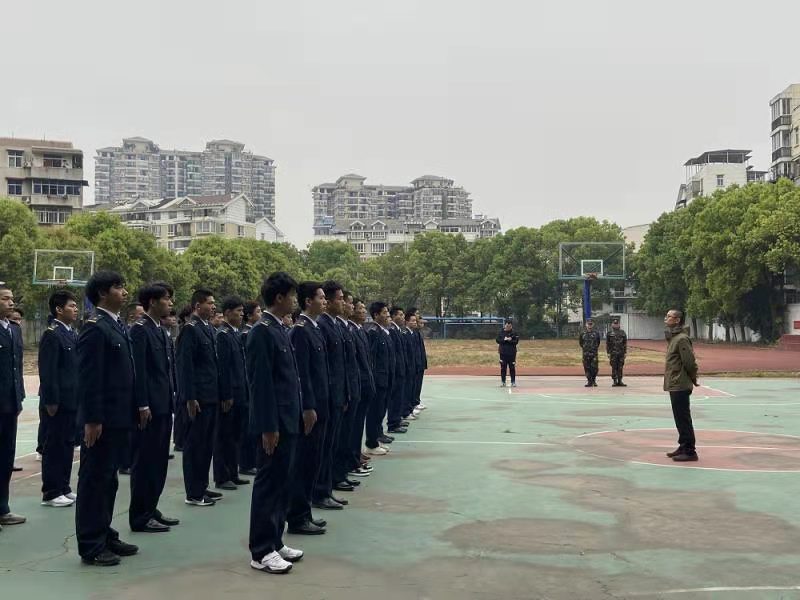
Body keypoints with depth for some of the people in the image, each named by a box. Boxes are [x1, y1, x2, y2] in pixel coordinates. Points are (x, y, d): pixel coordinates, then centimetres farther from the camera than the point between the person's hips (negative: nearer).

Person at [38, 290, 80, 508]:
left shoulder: (72, 334, 13)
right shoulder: (51, 335, -12)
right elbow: (47, 371, -17)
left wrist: (79, 397, 13)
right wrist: (51, 401, -19)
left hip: (71, 400, 8)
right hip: (57, 402, -8)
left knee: (67, 445, 13)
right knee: (53, 447, 0)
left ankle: (63, 487, 23)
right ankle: (50, 493, 8)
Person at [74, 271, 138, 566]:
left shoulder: (119, 326, 14)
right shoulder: (95, 327, -14)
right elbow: (88, 378, -18)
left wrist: (134, 410, 15)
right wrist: (92, 420, -20)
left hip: (119, 417, 9)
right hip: (102, 419, -9)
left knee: (109, 478, 16)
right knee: (94, 480, 0)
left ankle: (105, 535, 26)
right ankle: (91, 546, 8)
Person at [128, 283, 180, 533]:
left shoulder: (163, 330, 16)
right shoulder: (140, 329, -11)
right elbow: (138, 369, -17)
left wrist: (173, 398, 12)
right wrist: (142, 405, -20)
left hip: (164, 406, 9)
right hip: (149, 408, -9)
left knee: (159, 461, 13)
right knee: (144, 462, -2)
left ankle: (151, 510, 23)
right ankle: (140, 517, 6)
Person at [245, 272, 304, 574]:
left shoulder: (282, 330, 14)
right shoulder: (262, 332, -15)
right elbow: (261, 383, -19)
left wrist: (300, 414, 15)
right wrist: (268, 427, -20)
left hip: (288, 420, 9)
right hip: (274, 423, -9)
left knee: (282, 484, 14)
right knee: (268, 484, -3)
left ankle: (275, 541, 23)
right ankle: (261, 552, 5)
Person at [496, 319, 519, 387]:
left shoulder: (514, 333, 0)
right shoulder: (501, 332, 4)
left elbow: (516, 341, -7)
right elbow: (498, 340, -2)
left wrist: (509, 340, -19)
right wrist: (504, 339, -16)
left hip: (512, 353, -1)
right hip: (503, 353, 1)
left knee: (512, 368, 1)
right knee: (503, 367, 4)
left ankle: (513, 382, 8)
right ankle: (503, 382, 11)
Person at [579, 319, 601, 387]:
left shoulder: (596, 333, 2)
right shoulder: (583, 333, 3)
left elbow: (598, 342, 15)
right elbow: (580, 342, 17)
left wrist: (595, 348, 11)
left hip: (594, 354, -1)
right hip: (586, 354, 1)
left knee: (594, 368, -6)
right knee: (587, 368, 2)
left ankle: (594, 380, 12)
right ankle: (589, 382, 9)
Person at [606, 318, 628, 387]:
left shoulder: (622, 332, 7)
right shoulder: (609, 333, 3)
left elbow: (625, 343, 8)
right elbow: (607, 344, 3)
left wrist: (625, 352, 3)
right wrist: (608, 353, -4)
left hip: (621, 353, 2)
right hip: (613, 353, -1)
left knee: (620, 368, 3)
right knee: (614, 368, -2)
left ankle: (620, 381, 8)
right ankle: (615, 382, 2)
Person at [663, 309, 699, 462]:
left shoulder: (682, 339, -17)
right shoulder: (673, 337, 13)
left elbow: (690, 362, -20)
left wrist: (693, 379, -7)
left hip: (680, 386, -10)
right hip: (674, 385, 10)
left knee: (683, 420, -4)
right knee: (680, 419, 17)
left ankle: (689, 451, 1)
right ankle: (683, 447, 26)